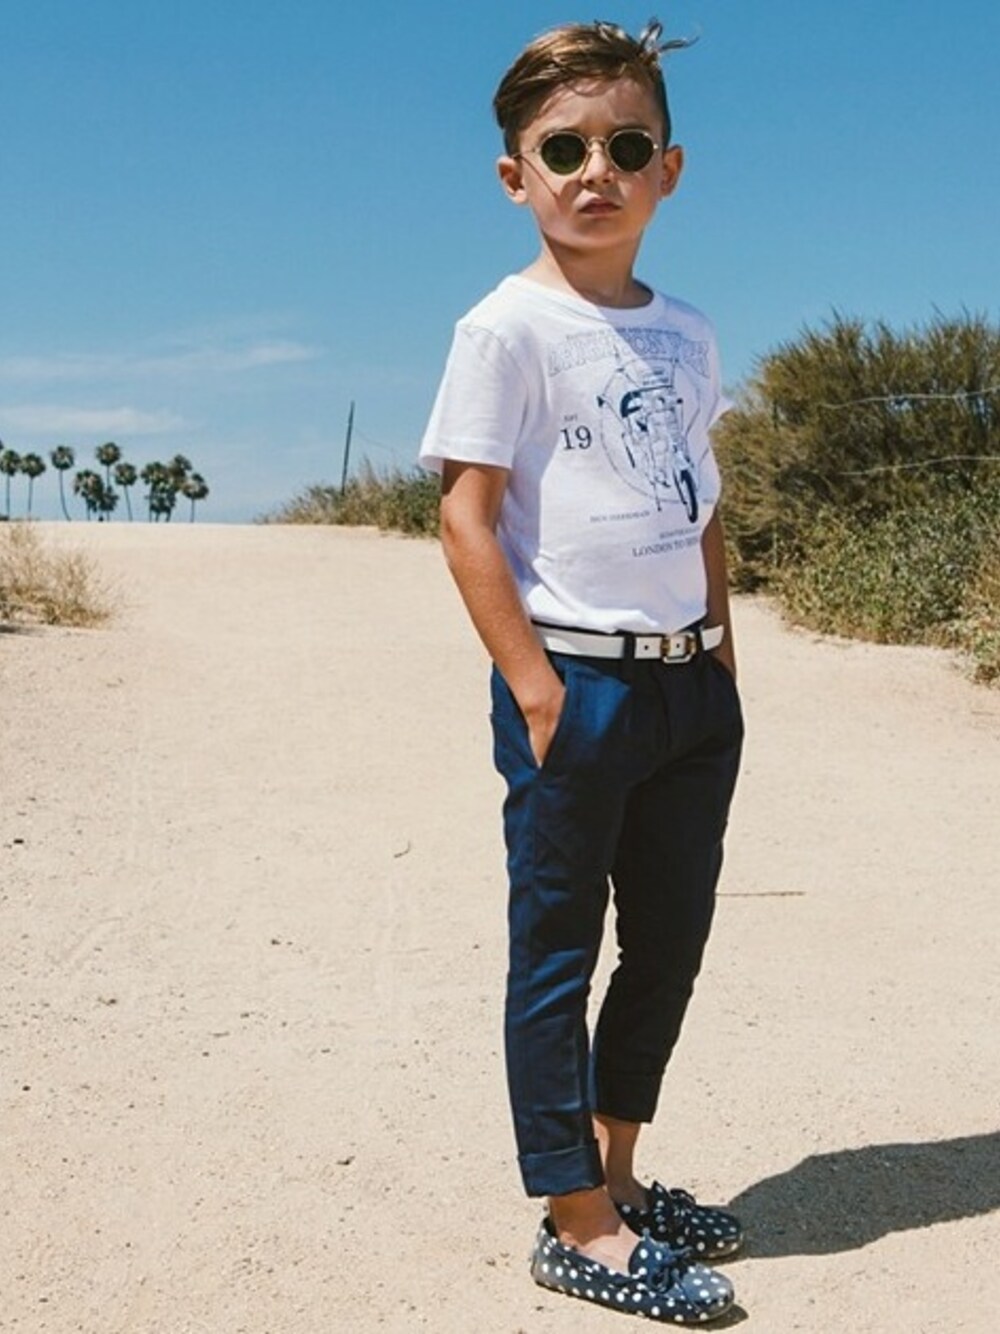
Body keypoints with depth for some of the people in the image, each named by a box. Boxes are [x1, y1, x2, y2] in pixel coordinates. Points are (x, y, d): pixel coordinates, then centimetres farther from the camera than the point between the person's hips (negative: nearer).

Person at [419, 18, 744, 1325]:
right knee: (558, 953, 3)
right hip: (576, 683, -7)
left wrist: (725, 667, 12)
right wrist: (536, 688, -17)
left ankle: (617, 1172, 31)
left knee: (669, 946, 15)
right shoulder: (509, 327, -7)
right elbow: (465, 513, -12)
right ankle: (578, 1227, 13)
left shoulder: (687, 335, 12)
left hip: (688, 684, 7)